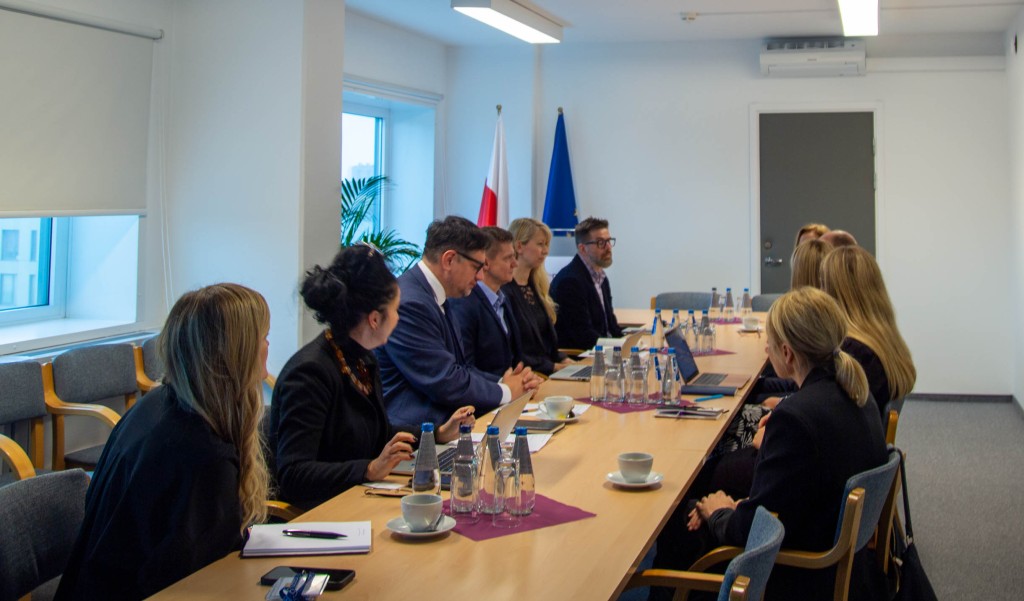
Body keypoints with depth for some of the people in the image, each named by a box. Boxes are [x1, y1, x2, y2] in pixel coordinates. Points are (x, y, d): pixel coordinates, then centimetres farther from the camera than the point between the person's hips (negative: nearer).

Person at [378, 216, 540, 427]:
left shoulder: (436, 298, 12)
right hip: (413, 429, -10)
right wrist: (505, 391, -4)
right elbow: (447, 384, -18)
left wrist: (503, 383, 1)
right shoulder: (408, 304, -19)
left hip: (443, 421, 10)